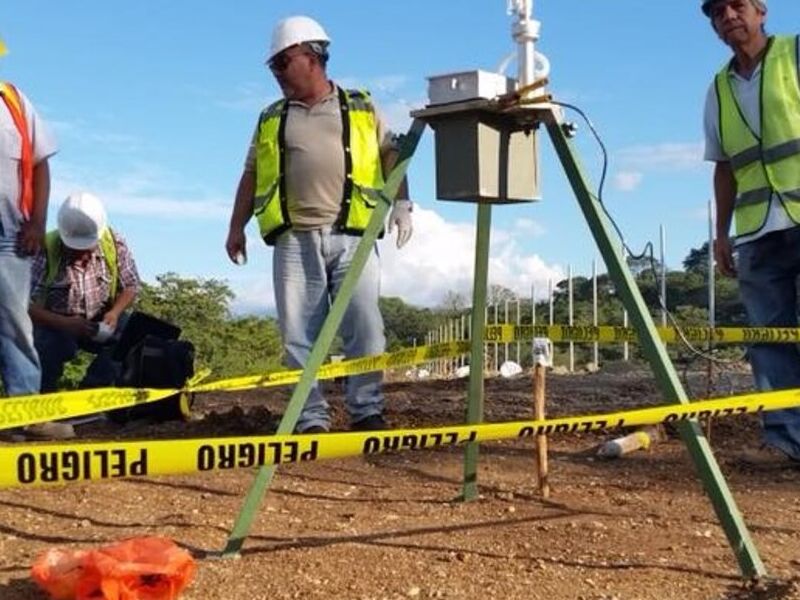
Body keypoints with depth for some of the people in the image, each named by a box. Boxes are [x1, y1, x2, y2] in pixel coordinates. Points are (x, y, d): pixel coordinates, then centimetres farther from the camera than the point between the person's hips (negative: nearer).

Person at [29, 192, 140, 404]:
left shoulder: (115, 244, -11)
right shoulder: (46, 251, -21)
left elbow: (130, 286, -1)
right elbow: (29, 304, -24)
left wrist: (115, 312, -22)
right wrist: (65, 323, -38)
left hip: (99, 322, 3)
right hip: (56, 323, -3)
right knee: (51, 344, -35)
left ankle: (91, 389, -3)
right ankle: (41, 392, -1)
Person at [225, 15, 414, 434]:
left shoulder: (361, 109, 16)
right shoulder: (271, 119, 21)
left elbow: (391, 154, 9)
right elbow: (252, 175, 19)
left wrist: (401, 202, -7)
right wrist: (236, 227, 11)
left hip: (351, 238, -2)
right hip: (295, 241, 2)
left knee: (365, 329, -9)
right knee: (299, 337, -2)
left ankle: (366, 411, 2)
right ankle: (312, 420, 3)